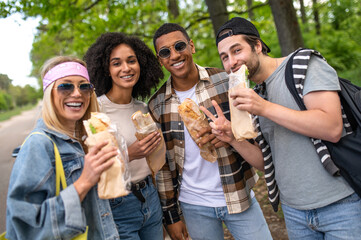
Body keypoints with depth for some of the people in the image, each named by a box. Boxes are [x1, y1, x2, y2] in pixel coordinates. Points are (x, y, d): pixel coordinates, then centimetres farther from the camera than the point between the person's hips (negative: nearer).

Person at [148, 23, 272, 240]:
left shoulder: (226, 81, -7)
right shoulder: (157, 105, -2)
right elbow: (163, 164, 3)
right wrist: (171, 215, 5)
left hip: (239, 196, 0)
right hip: (193, 206, 1)